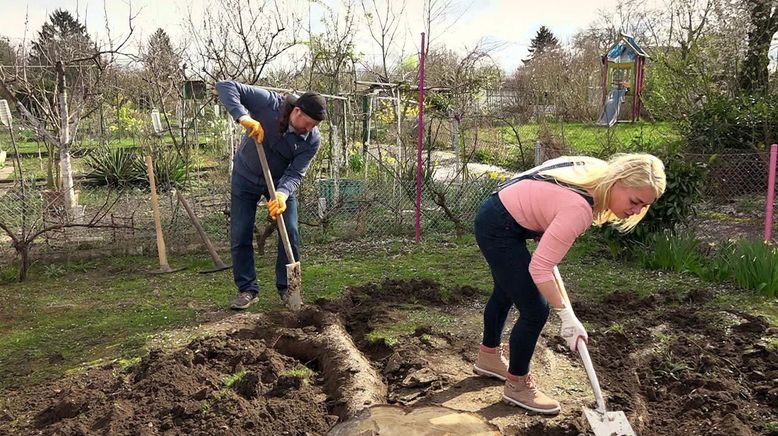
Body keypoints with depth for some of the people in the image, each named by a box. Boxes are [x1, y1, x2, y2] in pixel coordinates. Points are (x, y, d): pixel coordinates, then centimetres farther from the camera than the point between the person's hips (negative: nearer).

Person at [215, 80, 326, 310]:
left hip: (280, 183, 1)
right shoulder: (268, 103, -29)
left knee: (291, 234, -3)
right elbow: (225, 86, -30)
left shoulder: (312, 140, -23)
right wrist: (243, 117, -46)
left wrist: (282, 195, -43)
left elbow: (295, 174, -23)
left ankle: (287, 287, 14)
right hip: (246, 178, -1)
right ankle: (246, 289, 12)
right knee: (240, 236, -1)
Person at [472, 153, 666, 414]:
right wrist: (567, 317, -23)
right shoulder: (580, 208, -33)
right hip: (497, 229, -10)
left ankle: (488, 358, 50)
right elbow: (540, 268, -30)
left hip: (497, 218, 10)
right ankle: (517, 386, 15)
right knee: (535, 309, -6)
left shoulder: (598, 173, -7)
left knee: (506, 292, 27)